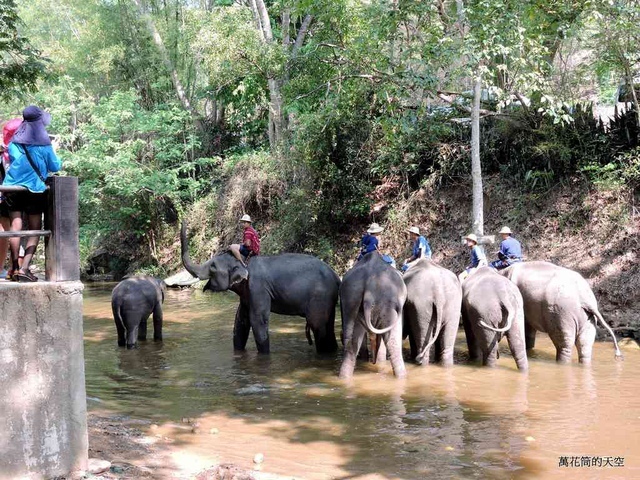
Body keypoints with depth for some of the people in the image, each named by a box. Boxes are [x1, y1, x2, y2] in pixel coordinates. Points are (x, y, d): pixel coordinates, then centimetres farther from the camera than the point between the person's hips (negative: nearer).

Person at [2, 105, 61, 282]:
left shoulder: (14, 142, 4)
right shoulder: (44, 144, -7)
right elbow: (55, 166, 1)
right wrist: (52, 151, 17)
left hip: (13, 188, 3)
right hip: (34, 190, -3)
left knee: (15, 226, 5)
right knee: (35, 229, 3)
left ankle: (15, 268, 6)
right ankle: (24, 269, -9)